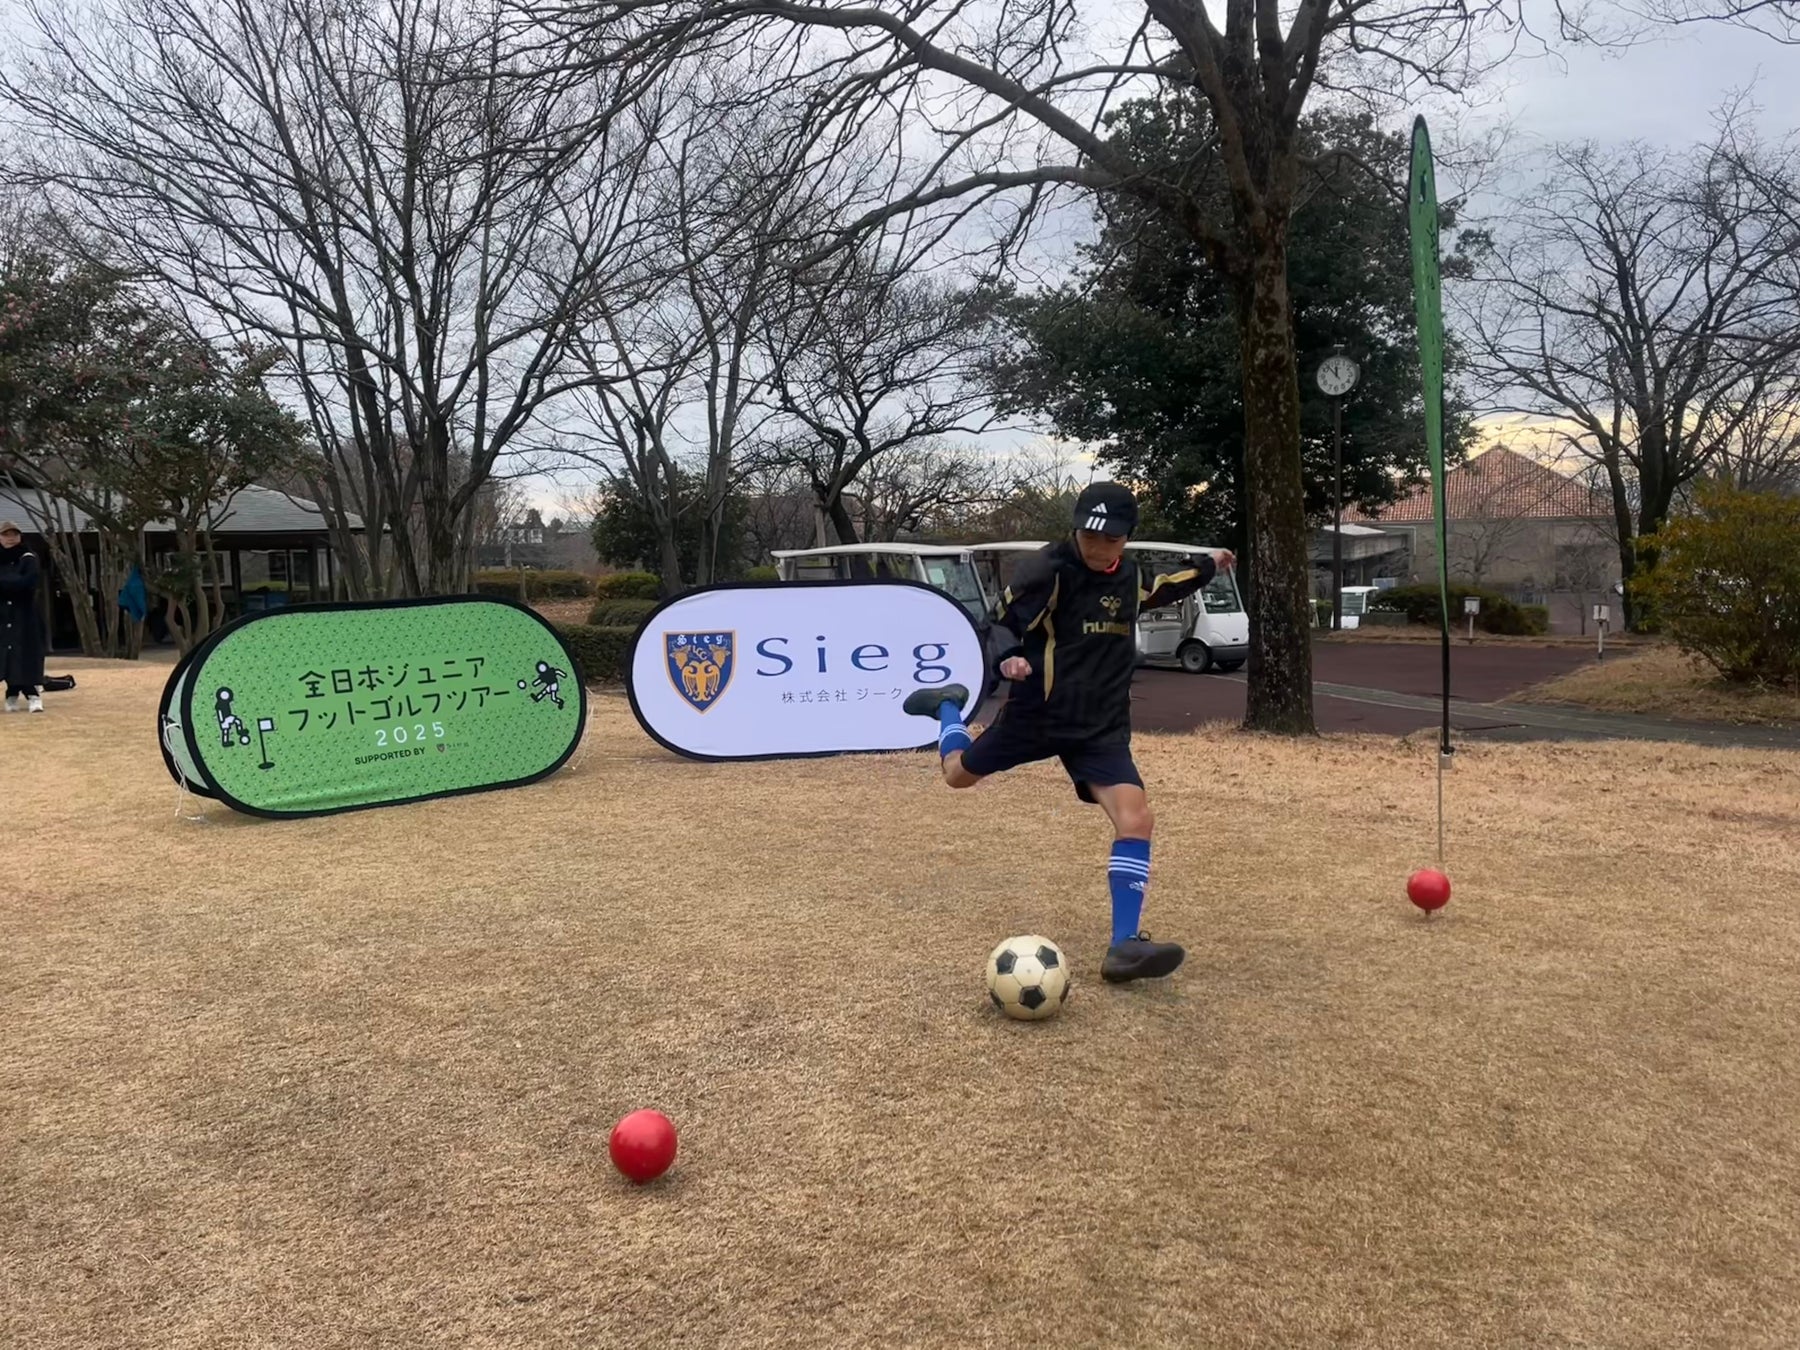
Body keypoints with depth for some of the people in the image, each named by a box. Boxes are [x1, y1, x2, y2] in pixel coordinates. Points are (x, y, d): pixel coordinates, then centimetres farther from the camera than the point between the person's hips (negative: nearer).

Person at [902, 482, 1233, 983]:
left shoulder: (1129, 577, 6)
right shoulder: (1047, 569, -16)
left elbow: (1164, 588, 30)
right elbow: (1004, 623, -14)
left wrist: (1207, 563, 37)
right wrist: (1010, 659, -34)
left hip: (1102, 727, 3)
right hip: (1037, 713, -3)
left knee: (1136, 820, -16)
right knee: (959, 773, 17)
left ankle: (1123, 947, -13)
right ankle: (948, 706, 52)